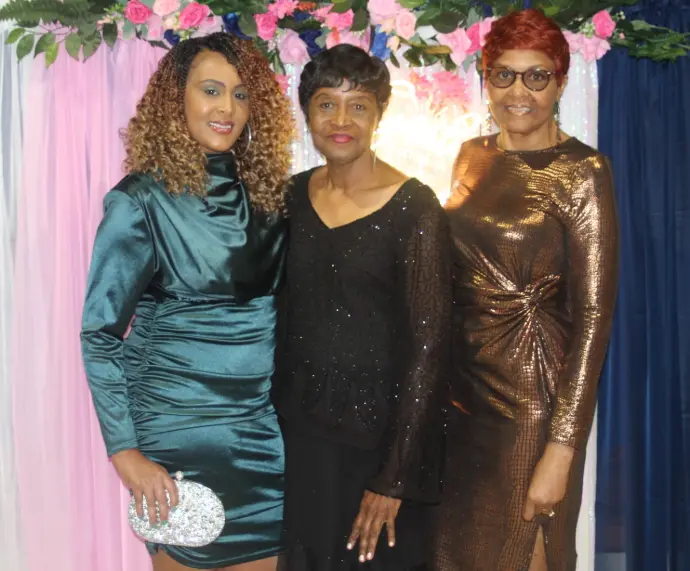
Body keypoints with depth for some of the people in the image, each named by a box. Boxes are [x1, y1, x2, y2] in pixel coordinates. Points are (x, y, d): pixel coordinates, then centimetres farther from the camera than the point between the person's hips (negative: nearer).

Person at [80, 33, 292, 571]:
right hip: (182, 425, -5)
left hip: (266, 421, 5)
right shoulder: (143, 200, -11)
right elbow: (100, 331, -11)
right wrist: (125, 451, -15)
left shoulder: (265, 189, 4)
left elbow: (281, 303, 10)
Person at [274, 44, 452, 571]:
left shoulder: (414, 207, -14)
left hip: (377, 434, -5)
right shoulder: (294, 196, 2)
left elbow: (429, 344, -16)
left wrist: (395, 478, -17)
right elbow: (282, 315, 9)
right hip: (300, 430, 5)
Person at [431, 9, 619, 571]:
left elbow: (593, 314, -15)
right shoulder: (473, 157, 5)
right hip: (459, 379, 6)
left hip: (530, 393, -5)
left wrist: (562, 448, -18)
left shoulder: (582, 172, -12)